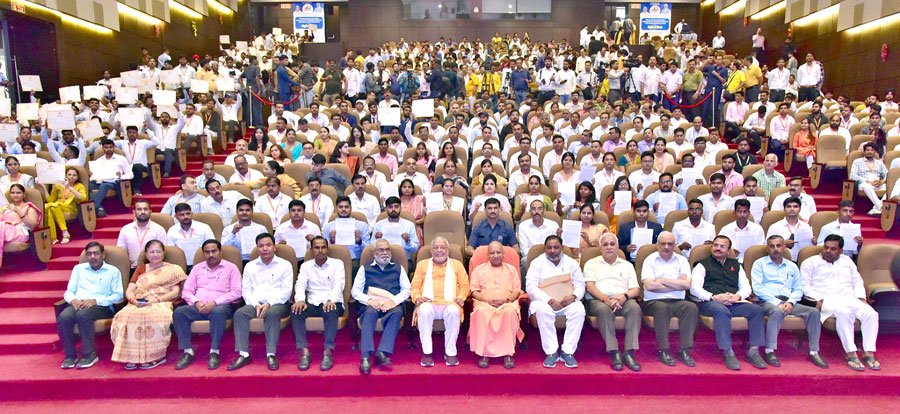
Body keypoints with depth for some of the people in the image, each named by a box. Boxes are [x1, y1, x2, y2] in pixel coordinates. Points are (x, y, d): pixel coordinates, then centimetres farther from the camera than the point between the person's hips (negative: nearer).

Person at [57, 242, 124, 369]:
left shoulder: (113, 271, 11)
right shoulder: (79, 268, 24)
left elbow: (118, 296, 1)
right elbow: (69, 291, 18)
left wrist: (95, 300, -12)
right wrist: (73, 299, -7)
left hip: (101, 306, -3)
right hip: (78, 304, 3)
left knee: (82, 314, -37)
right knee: (63, 317, -31)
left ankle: (89, 354, -24)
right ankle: (70, 355, -15)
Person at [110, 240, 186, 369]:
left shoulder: (173, 269, 14)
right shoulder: (140, 269, 25)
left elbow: (175, 292, 2)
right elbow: (129, 291, 15)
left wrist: (156, 299, -13)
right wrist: (133, 299, -8)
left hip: (161, 304, -3)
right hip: (138, 304, 3)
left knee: (154, 317, -38)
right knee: (124, 316, -31)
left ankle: (154, 357, -27)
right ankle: (131, 357, -26)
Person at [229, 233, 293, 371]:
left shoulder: (285, 265, 6)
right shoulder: (250, 266, 16)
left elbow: (286, 290, -3)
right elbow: (246, 290, 8)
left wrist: (269, 303, -17)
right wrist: (256, 304, -11)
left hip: (278, 304, -3)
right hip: (256, 304, 3)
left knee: (272, 313, -36)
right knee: (239, 313, -26)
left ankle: (271, 354, -32)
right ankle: (243, 355, -25)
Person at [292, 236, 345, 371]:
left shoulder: (337, 263, 7)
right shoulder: (306, 266, 15)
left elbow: (338, 285, -7)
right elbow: (300, 285, 1)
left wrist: (331, 300, -28)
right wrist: (300, 300, -23)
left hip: (332, 303, -2)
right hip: (313, 304, 3)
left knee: (332, 312, -37)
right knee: (295, 310, -28)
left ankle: (328, 352, -31)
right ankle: (304, 352, -27)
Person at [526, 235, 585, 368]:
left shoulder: (571, 263, 12)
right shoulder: (537, 263, 3)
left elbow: (580, 285, 8)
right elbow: (530, 287, -8)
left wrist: (574, 296, -16)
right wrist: (549, 300, -21)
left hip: (567, 301, 2)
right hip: (544, 301, -2)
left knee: (579, 309, -30)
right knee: (542, 310, -36)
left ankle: (568, 351, -24)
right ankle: (551, 352, -28)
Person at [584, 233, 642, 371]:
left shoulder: (627, 265, 23)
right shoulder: (592, 263, 17)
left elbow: (636, 290, 12)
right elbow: (589, 286, 1)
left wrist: (624, 296, -12)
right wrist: (606, 299, -16)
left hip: (623, 300, 2)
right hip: (599, 299, -2)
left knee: (635, 307, -32)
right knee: (603, 309, -38)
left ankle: (629, 352, -33)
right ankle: (614, 353, -34)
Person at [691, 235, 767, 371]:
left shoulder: (736, 265, 27)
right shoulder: (703, 265, 13)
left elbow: (746, 287, 18)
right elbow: (694, 288, 0)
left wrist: (738, 296, -6)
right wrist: (714, 297, -15)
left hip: (734, 303, 4)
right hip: (710, 302, -4)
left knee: (757, 309, -23)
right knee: (722, 311, -37)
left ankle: (754, 351, -20)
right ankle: (728, 353, -33)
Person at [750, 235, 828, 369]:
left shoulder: (792, 266, 22)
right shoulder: (760, 264, 9)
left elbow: (798, 289, 15)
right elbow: (757, 288, -3)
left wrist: (790, 302, -7)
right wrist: (777, 302, -13)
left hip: (789, 302, 5)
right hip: (768, 301, -4)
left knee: (814, 312, -19)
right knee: (777, 311, -37)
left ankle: (814, 353, -14)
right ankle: (769, 352, -33)